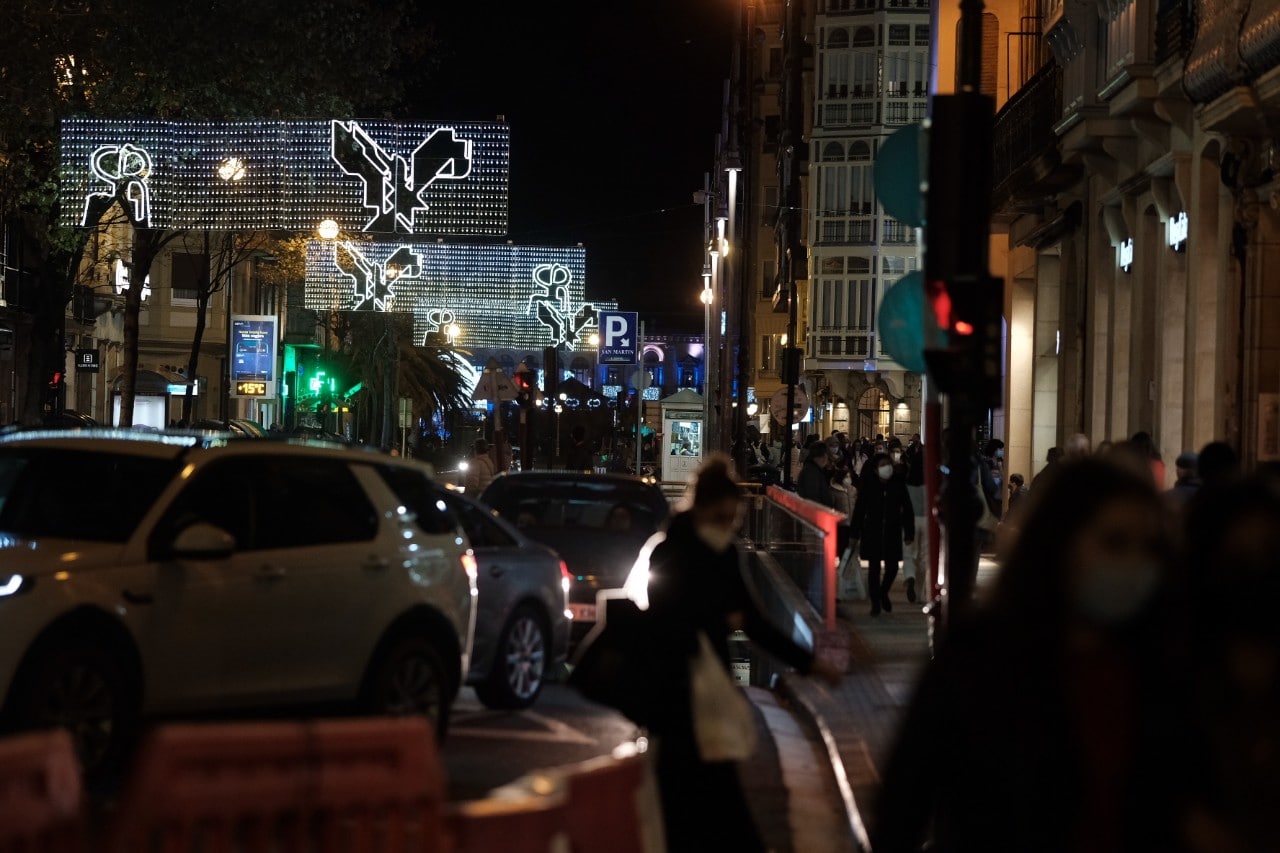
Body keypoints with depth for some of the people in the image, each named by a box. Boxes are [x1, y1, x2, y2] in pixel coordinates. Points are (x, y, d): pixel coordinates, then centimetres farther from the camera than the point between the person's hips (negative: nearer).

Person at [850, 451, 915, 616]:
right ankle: (875, 603, 15)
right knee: (874, 568, 3)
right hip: (872, 532, -1)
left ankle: (883, 593, 32)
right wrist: (854, 533, -3)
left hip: (892, 533, 1)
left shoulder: (899, 484, -4)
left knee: (892, 567, 3)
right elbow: (859, 510, -1)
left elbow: (907, 510, 1)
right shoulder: (868, 485, -6)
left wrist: (909, 533, -2)